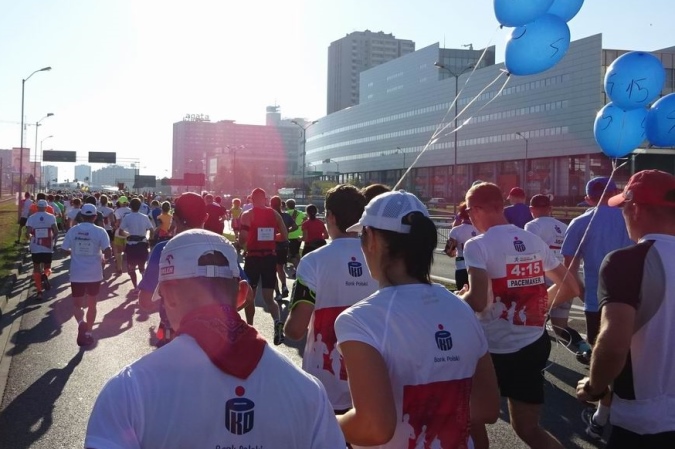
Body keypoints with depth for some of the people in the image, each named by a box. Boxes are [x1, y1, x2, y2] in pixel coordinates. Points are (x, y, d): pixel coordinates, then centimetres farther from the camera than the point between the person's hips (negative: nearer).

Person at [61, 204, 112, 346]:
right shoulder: (100, 231, -9)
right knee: (92, 304, 16)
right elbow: (108, 252, -16)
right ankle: (87, 333, 21)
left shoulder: (73, 230, -3)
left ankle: (81, 323, -14)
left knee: (77, 304, 14)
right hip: (94, 274, -1)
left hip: (77, 274, 1)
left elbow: (64, 250, 2)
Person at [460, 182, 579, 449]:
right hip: (534, 345, 6)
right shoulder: (535, 241, 5)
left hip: (495, 349, -6)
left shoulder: (478, 246, -14)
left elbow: (478, 302, -24)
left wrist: (458, 299, -3)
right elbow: (570, 289, 11)